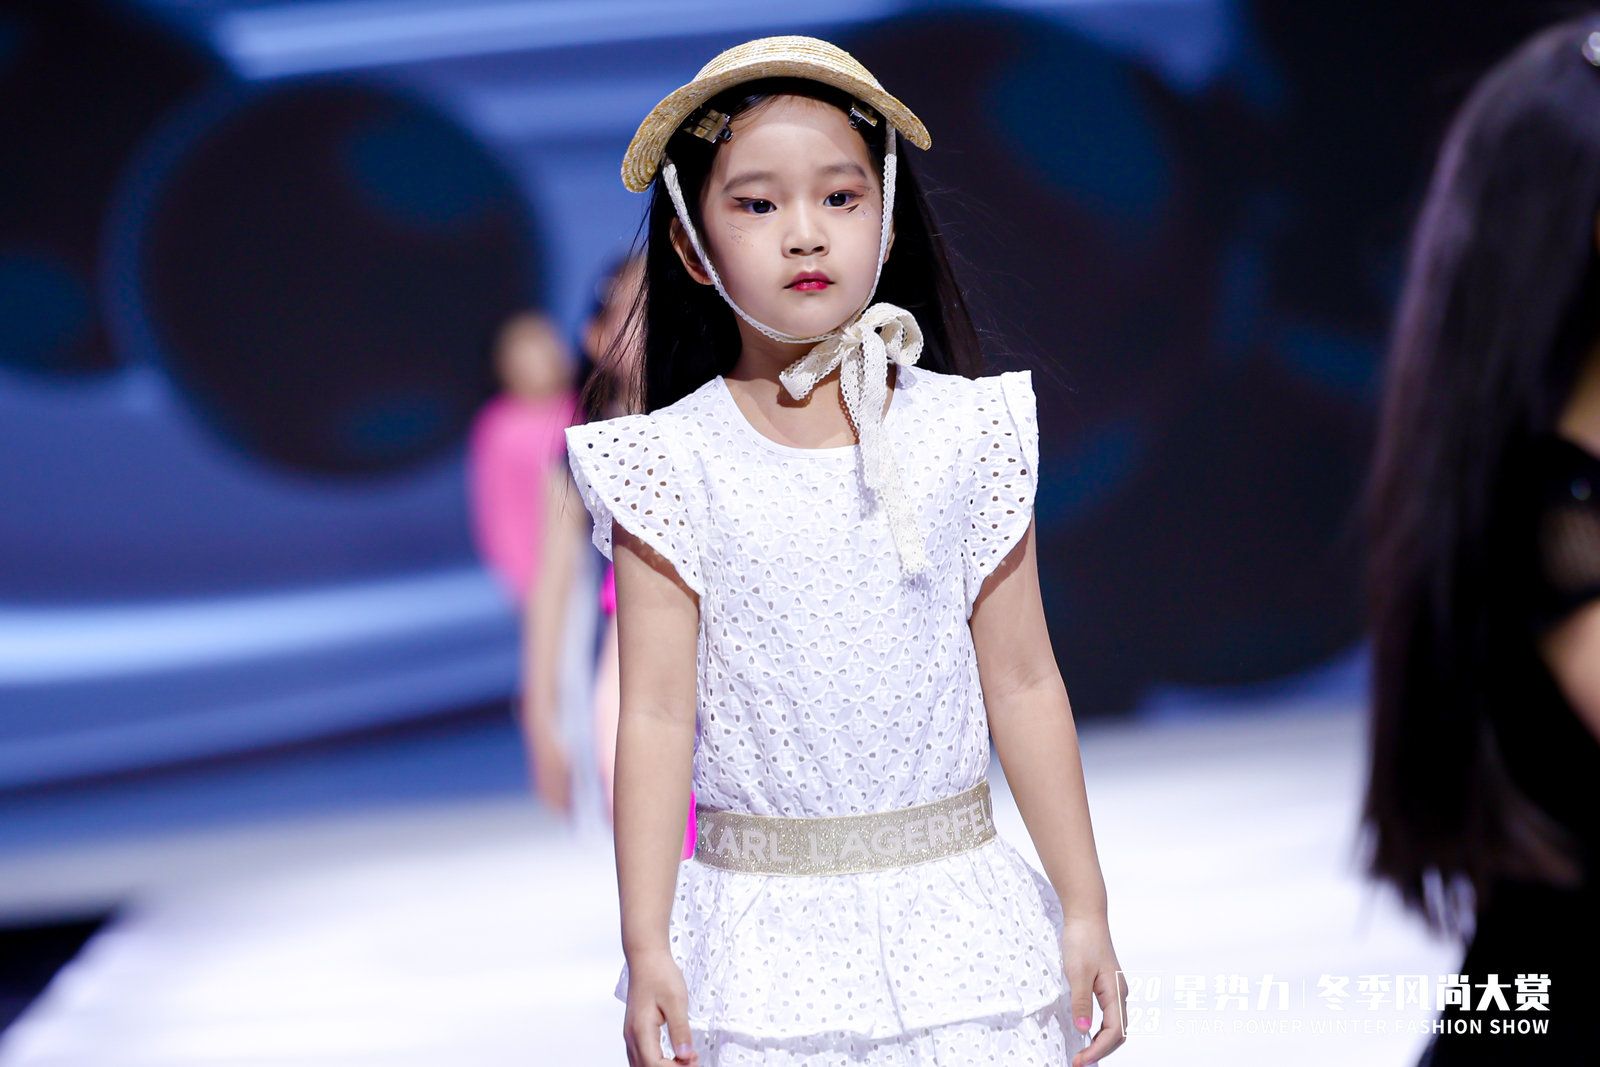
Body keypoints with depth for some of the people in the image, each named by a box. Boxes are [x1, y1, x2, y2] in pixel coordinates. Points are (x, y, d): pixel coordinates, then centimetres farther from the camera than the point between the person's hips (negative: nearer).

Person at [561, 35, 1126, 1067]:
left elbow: (1022, 684, 3)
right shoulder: (674, 461, -3)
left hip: (952, 901, 1)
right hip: (766, 923, -1)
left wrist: (1086, 910, 3)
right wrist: (645, 945, -9)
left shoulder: (964, 432, 0)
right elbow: (657, 714, -5)